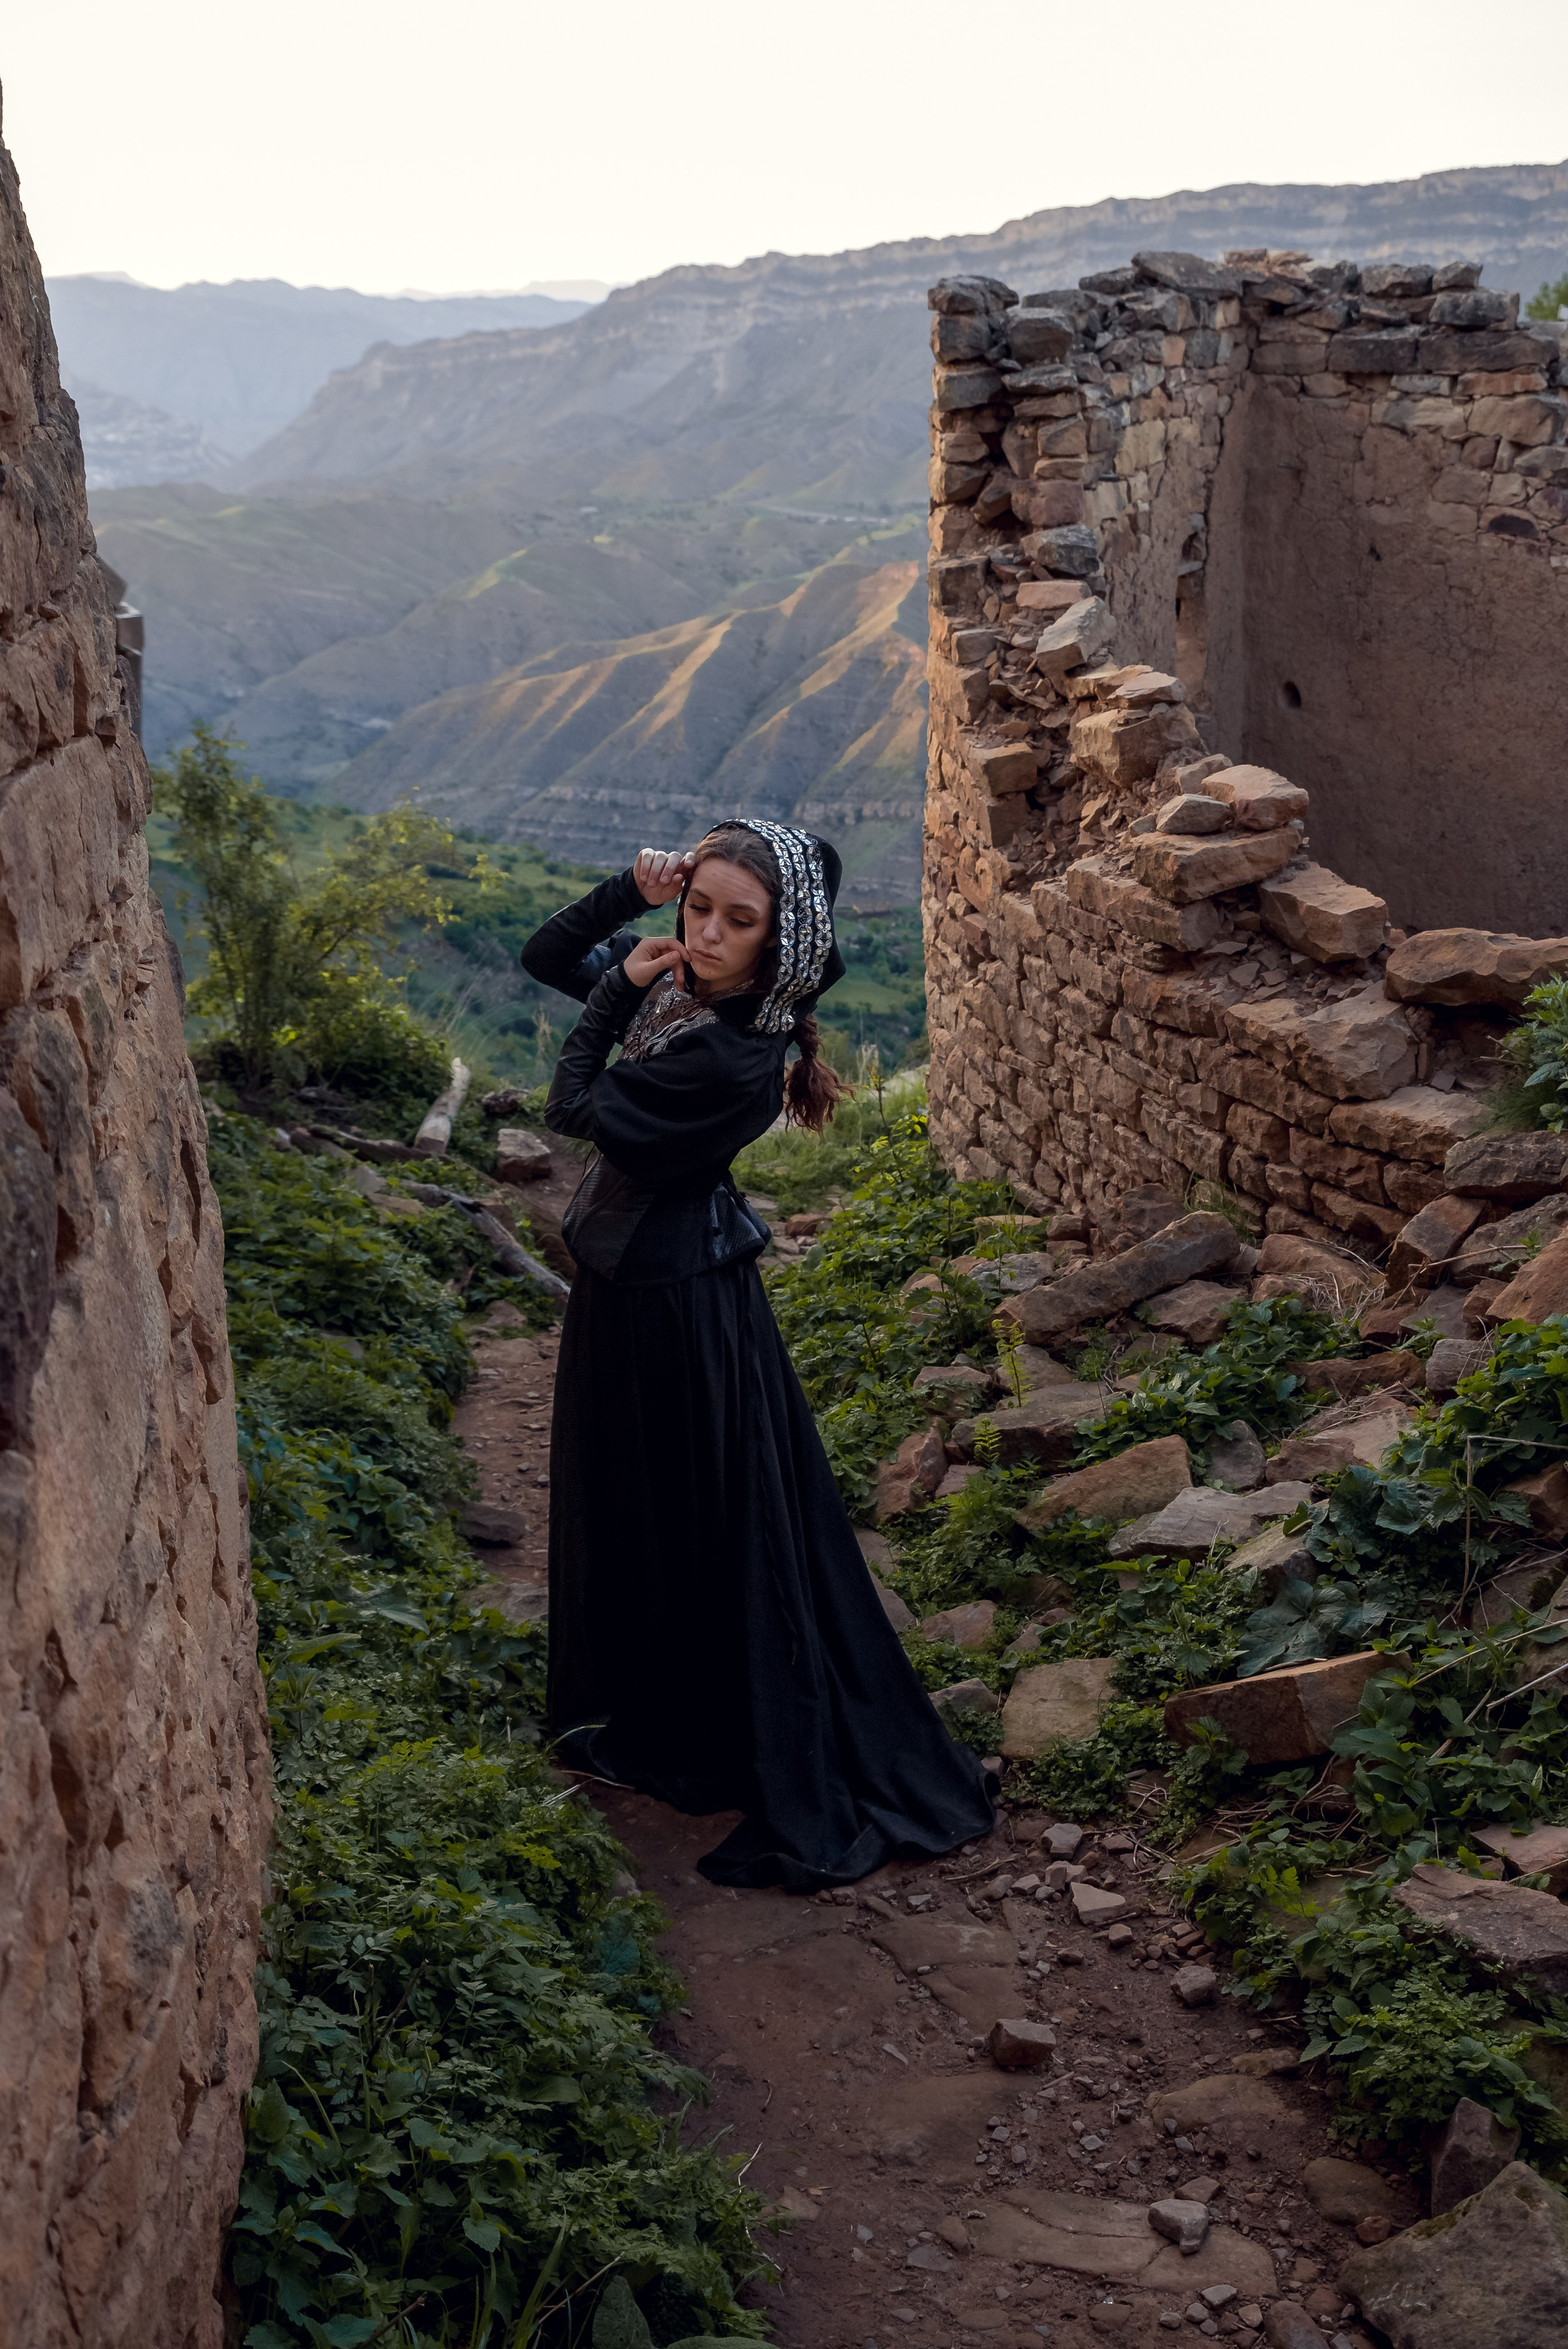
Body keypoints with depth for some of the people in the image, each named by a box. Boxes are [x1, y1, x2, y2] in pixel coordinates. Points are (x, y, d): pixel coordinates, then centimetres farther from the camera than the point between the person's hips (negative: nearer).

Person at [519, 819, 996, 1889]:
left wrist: (618, 990, -10)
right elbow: (547, 955, 7)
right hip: (633, 1279, 9)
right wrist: (631, 891, -9)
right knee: (629, 1507, 24)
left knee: (719, 1530, 3)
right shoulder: (685, 983, -5)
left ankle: (792, 1781, 19)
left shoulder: (730, 1057, -28)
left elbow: (574, 1107, -20)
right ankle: (652, 1715, 46)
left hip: (682, 1302, -9)